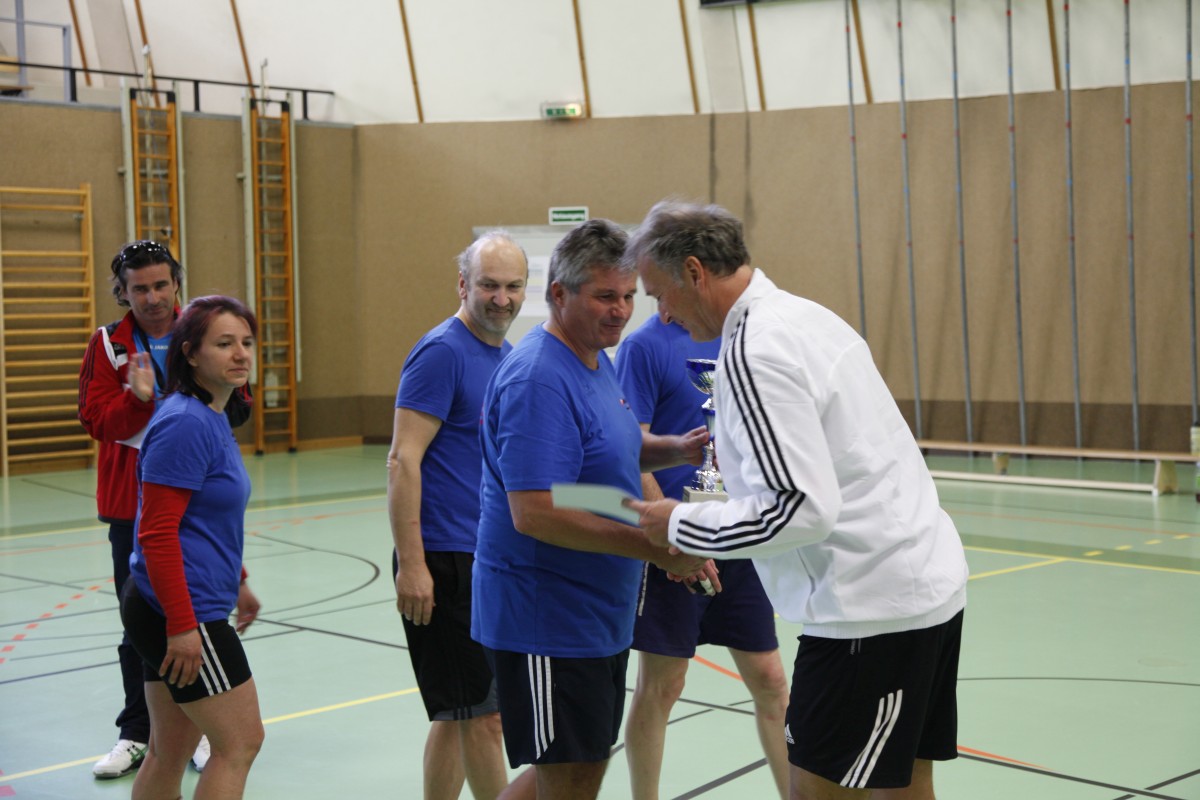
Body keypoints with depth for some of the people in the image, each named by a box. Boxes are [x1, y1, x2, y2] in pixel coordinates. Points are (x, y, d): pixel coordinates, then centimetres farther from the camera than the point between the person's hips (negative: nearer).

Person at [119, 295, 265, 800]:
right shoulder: (186, 424, -18)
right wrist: (182, 625, -23)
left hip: (165, 610, 10)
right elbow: (156, 534, -22)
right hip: (185, 611, -10)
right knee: (240, 742, -3)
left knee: (170, 753, 15)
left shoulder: (212, 418, 13)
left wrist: (236, 582, 31)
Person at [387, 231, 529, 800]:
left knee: (459, 715, 14)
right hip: (445, 561, -8)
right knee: (482, 713, -4)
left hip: (490, 559, 8)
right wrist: (411, 565, -21)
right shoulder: (442, 352, -12)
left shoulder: (509, 357, 13)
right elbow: (403, 461, -17)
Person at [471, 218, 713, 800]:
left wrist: (676, 449, 5)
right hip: (546, 622, -10)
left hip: (597, 615, 10)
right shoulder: (539, 380, -22)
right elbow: (534, 513, -29)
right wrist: (656, 548, -29)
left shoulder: (598, 361, 9)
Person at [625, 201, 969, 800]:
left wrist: (682, 525, -12)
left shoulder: (754, 352, -18)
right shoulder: (805, 315, 12)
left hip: (873, 609, -10)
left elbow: (801, 510, -24)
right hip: (925, 583, 10)